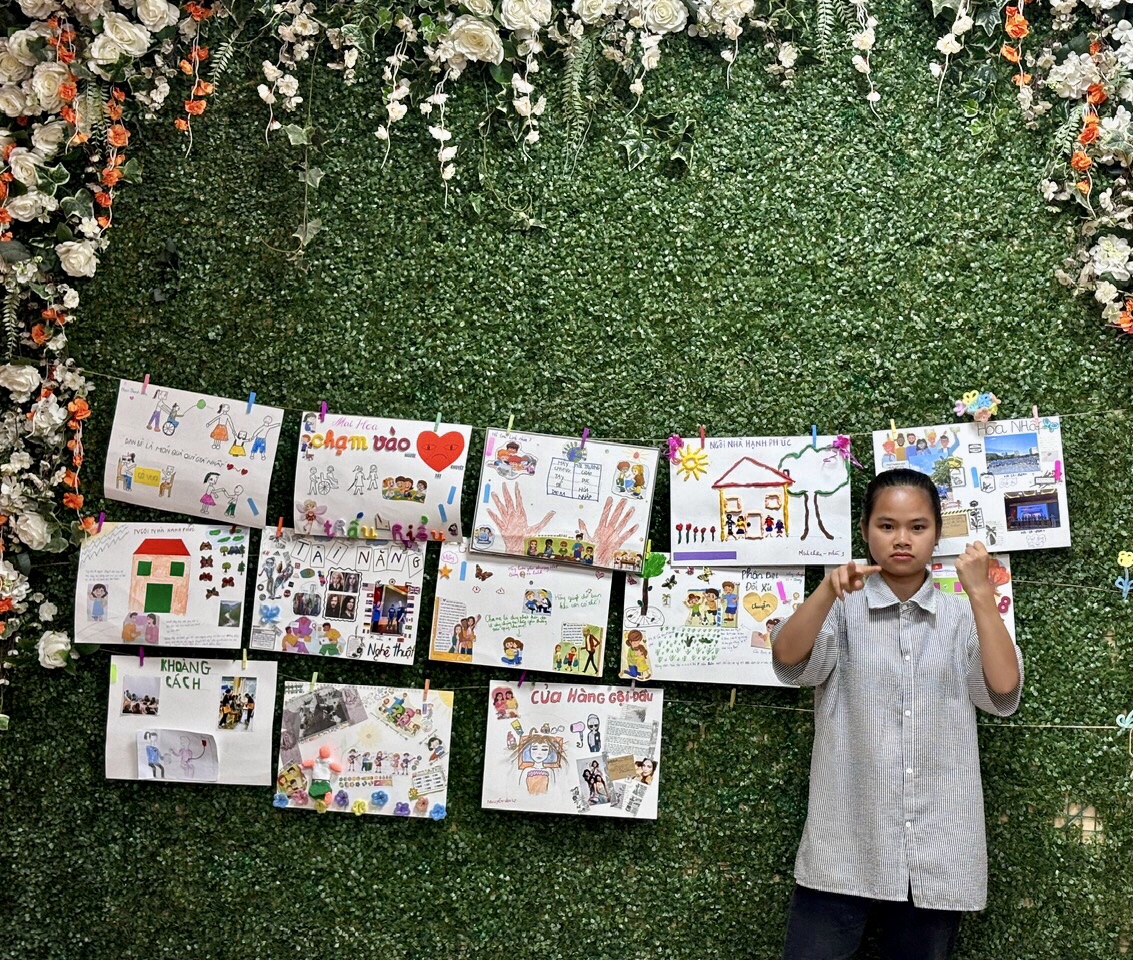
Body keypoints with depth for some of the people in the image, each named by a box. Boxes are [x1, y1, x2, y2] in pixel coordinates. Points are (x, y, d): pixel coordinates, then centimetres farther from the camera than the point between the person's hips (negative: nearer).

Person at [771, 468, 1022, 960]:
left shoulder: (962, 617, 7)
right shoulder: (843, 611, 2)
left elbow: (1004, 691, -9)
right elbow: (788, 657, -16)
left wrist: (982, 594, -18)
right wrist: (828, 591, -33)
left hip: (937, 856, 2)